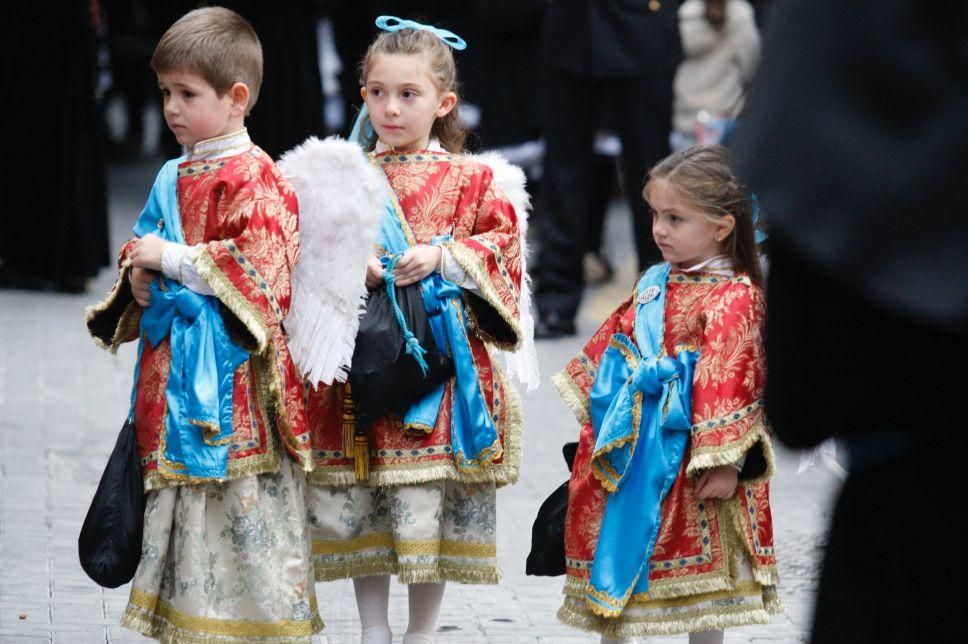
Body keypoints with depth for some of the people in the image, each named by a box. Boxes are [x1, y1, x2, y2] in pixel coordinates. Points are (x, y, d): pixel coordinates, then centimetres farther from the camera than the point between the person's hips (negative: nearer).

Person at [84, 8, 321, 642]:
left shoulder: (254, 178, -11)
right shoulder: (176, 177, 14)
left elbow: (260, 264, -21)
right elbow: (149, 247, 25)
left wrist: (172, 259, -16)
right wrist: (139, 275, 2)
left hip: (231, 370, -8)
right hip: (173, 363, 8)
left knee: (245, 503, -6)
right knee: (179, 491, 12)